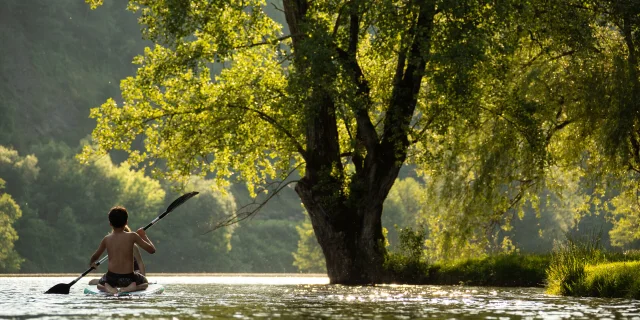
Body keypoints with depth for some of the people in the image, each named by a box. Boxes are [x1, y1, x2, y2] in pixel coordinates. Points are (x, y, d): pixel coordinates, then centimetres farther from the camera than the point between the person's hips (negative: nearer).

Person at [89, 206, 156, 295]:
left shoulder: (106, 239, 0)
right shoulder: (132, 236, -9)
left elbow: (94, 257, 15)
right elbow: (152, 250, -4)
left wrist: (91, 263, 39)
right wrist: (144, 236, 11)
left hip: (111, 278, 1)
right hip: (129, 278, -1)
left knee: (100, 284, 35)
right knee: (145, 283, 31)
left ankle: (107, 288, -2)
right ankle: (130, 288, -3)